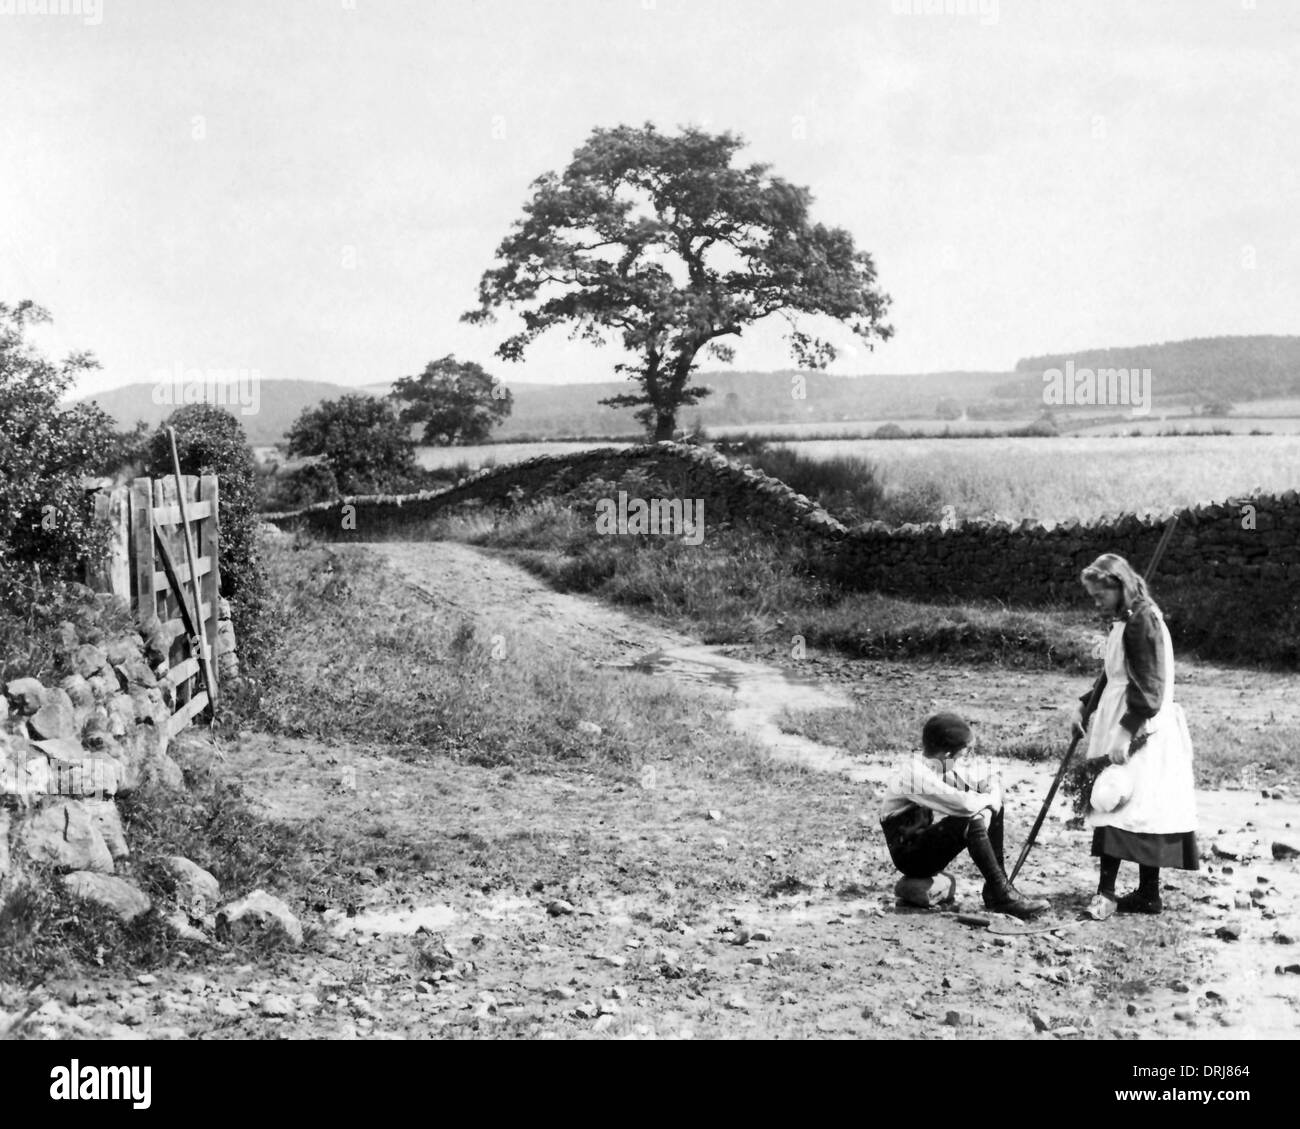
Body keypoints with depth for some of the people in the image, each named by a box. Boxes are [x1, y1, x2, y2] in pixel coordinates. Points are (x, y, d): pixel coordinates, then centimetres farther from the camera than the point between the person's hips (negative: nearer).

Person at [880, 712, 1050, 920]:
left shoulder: (952, 766, 0)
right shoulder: (916, 774, -25)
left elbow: (991, 780, 7)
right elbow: (963, 804, -34)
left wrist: (988, 809, -13)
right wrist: (987, 799, -13)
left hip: (934, 844, 9)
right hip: (909, 854, -9)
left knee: (992, 811, 1)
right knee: (971, 822, -28)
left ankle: (994, 889, 0)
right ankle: (1002, 896, -22)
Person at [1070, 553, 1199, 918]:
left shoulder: (1143, 621, -15)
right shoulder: (1126, 621, 15)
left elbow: (1147, 687, -20)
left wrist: (1125, 733, -24)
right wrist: (1085, 705, 13)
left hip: (1138, 732, -9)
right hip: (1124, 728, 9)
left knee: (1116, 805, -12)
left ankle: (1106, 891, -13)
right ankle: (1148, 894, 13)